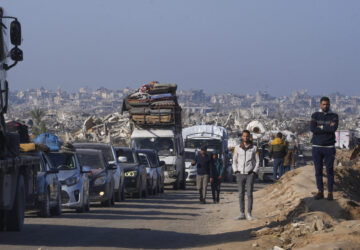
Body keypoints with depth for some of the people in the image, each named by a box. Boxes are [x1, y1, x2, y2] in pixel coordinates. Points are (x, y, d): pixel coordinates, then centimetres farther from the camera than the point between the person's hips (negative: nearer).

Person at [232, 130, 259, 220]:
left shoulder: (254, 148, 1)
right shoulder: (237, 148, 4)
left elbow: (257, 161, 4)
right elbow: (234, 161, 10)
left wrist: (254, 172, -8)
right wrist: (236, 171, -3)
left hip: (250, 174, -2)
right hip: (240, 174, 2)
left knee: (249, 193, -6)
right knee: (241, 194, 2)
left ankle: (249, 214, -2)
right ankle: (242, 214, 5)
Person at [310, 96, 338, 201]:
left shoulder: (334, 116, 0)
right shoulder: (315, 115, 2)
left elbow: (334, 129, -19)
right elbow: (312, 129, -15)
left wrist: (321, 127, -13)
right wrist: (328, 128, -16)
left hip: (329, 147, -1)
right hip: (317, 147, 1)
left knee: (330, 171, 0)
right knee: (318, 171, 4)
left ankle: (330, 193, 7)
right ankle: (320, 192, 12)